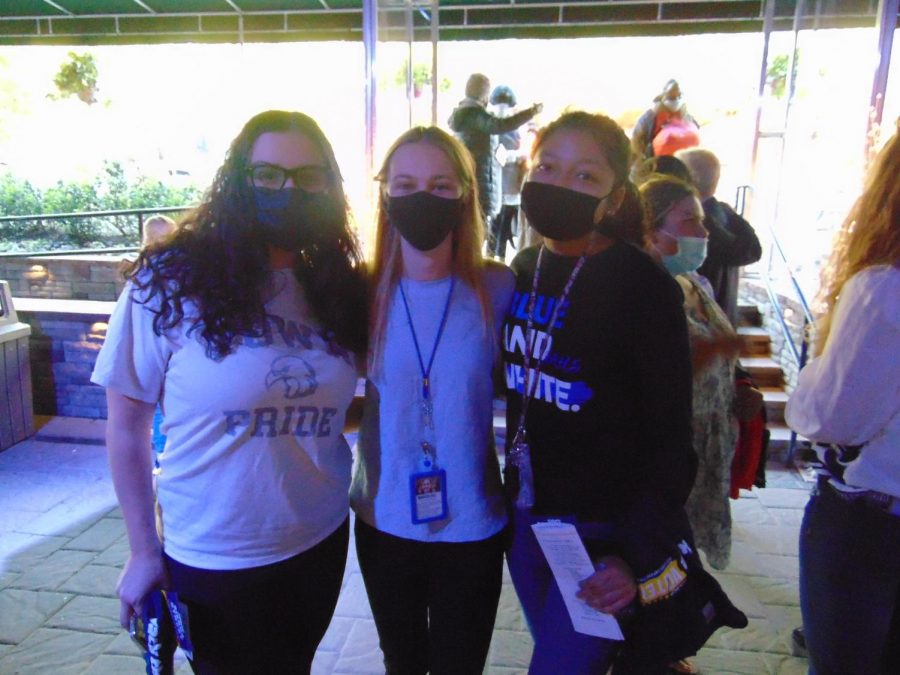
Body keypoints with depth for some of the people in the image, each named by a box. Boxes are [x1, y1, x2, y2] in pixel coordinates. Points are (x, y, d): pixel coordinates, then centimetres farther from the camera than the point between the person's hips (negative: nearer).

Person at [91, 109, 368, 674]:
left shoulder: (338, 287, -2)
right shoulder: (171, 281, -15)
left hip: (320, 543, 4)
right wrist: (143, 550, -6)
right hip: (211, 559, -4)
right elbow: (127, 425, -8)